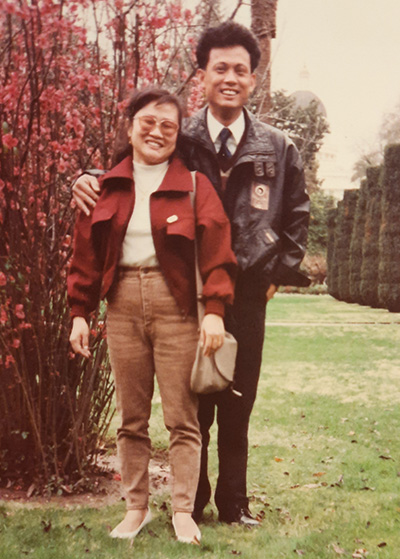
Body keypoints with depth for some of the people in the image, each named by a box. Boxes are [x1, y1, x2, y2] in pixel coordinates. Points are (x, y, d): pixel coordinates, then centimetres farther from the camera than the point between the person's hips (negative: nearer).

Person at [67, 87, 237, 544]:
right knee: (130, 418, 9)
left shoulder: (193, 184, 1)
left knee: (181, 417, 0)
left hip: (175, 304, -3)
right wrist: (79, 311, 6)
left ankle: (183, 511, 11)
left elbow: (215, 247, -5)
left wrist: (214, 310, -15)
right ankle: (136, 507, 20)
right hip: (122, 302, 3)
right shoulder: (107, 186, 9)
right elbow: (86, 253, 11)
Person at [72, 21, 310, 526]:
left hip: (247, 294, 1)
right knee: (191, 404, 6)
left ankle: (233, 503, 22)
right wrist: (89, 180, -17)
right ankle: (191, 503, 20)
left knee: (238, 405, 9)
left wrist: (281, 272, 10)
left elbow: (296, 214, 17)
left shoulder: (278, 150, 5)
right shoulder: (180, 141, 0)